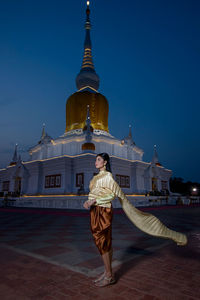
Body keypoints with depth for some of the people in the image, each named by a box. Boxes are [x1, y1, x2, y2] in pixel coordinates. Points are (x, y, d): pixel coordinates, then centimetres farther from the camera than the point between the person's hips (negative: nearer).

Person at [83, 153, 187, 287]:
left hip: (103, 211, -9)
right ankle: (107, 272, 25)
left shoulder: (107, 176, -12)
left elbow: (113, 193, -21)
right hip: (95, 211, 9)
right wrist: (89, 202, -2)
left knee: (103, 242, -1)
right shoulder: (97, 177, 15)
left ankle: (109, 276, 13)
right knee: (101, 241, 13)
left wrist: (94, 200, -22)